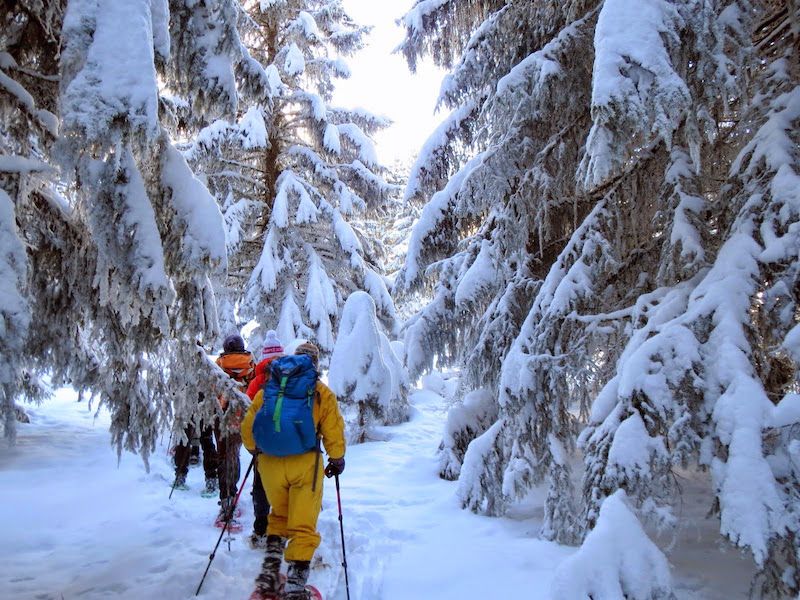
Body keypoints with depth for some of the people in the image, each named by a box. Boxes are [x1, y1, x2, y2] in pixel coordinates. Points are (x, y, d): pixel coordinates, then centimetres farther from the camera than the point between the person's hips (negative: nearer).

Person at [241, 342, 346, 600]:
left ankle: (270, 569, 19)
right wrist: (337, 459, 15)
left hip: (269, 464, 3)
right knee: (303, 526, 7)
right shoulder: (321, 392, 4)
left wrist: (255, 450, 28)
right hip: (304, 464, -3)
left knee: (278, 516, 26)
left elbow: (247, 426, 11)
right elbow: (333, 432, 0)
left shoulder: (268, 388, 12)